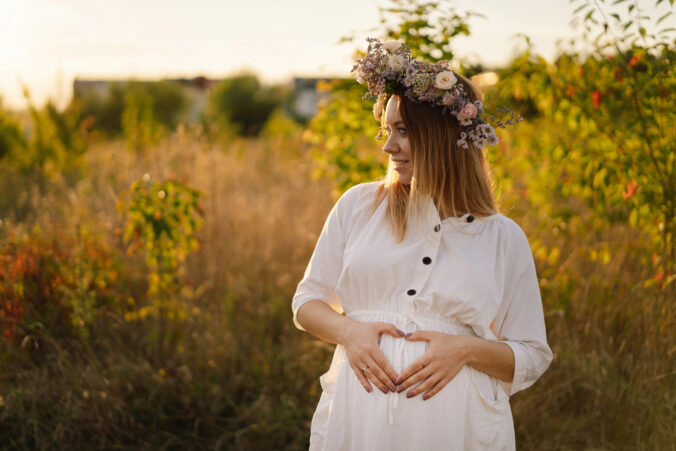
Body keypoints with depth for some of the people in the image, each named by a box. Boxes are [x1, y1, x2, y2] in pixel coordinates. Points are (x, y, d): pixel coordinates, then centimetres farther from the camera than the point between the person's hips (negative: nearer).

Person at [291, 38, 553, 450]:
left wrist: (467, 349, -13)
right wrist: (347, 330, -9)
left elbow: (532, 358, 5)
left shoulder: (503, 238, 2)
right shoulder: (358, 206, 5)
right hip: (357, 416, 1)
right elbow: (308, 300, 11)